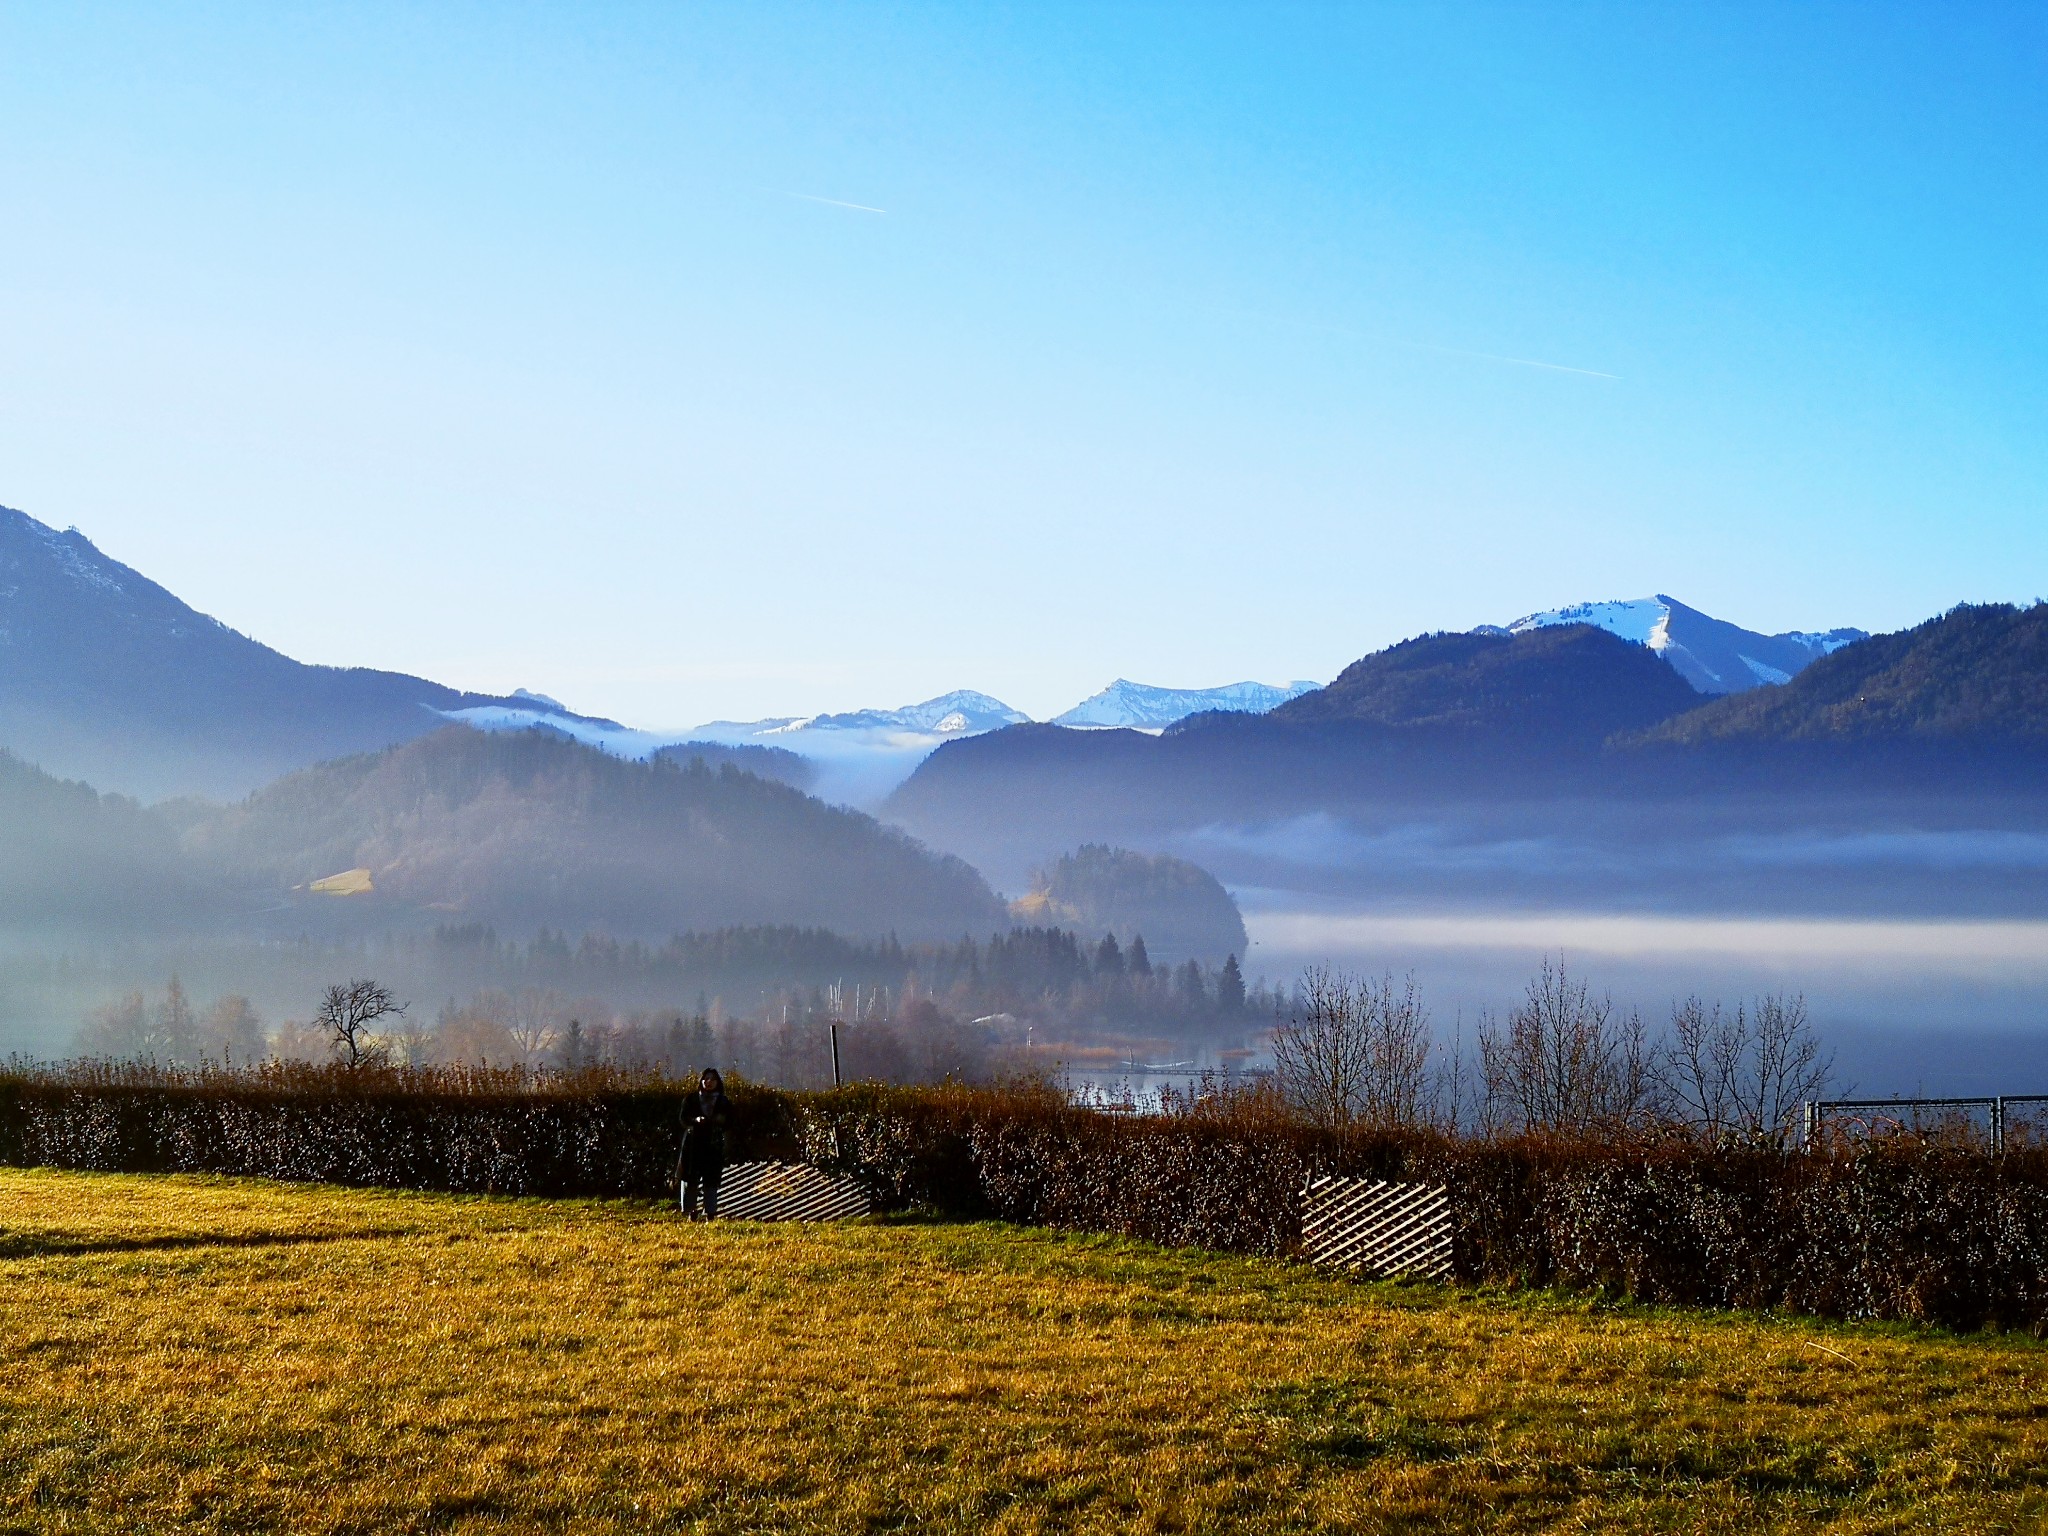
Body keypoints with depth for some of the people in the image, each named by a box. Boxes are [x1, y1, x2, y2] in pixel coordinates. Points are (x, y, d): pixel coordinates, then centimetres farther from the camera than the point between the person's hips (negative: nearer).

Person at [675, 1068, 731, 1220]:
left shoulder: (724, 1102, 9)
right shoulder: (691, 1099, 7)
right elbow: (683, 1119, 1)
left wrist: (722, 1120, -14)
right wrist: (695, 1120, -19)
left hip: (714, 1145, 0)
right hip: (693, 1143, 0)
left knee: (711, 1179, -2)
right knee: (690, 1179, -2)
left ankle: (710, 1213, 5)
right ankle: (690, 1211, 8)